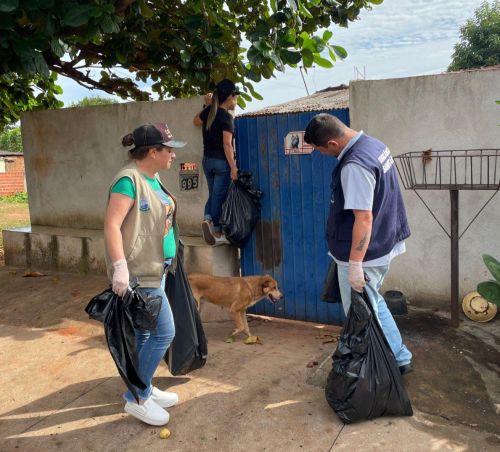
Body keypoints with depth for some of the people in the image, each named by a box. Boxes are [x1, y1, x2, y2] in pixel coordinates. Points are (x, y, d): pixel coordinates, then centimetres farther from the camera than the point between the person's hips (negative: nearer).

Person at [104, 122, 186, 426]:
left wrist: (166, 261, 23)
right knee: (164, 332, -5)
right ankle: (137, 398, 11)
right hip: (140, 273, -9)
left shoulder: (153, 179, 11)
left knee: (146, 332, 17)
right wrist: (120, 267, -28)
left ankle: (142, 388, 31)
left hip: (154, 270, 9)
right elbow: (112, 225, -23)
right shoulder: (129, 180, -18)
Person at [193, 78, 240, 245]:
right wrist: (233, 167, -18)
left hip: (207, 160, 7)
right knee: (219, 196, 1)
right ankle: (217, 233, 9)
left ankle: (207, 218, -4)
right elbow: (227, 144, -20)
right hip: (222, 162, -7)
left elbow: (196, 121, 27)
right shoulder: (226, 117, -15)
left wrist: (207, 106, 25)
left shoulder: (208, 112, 5)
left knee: (213, 194, 18)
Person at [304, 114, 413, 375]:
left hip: (363, 254, -10)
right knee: (373, 304, 25)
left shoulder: (354, 166, -26)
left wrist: (355, 265, -25)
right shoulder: (375, 144, 4)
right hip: (383, 246, 10)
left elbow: (364, 218, -29)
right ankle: (399, 358, 35)